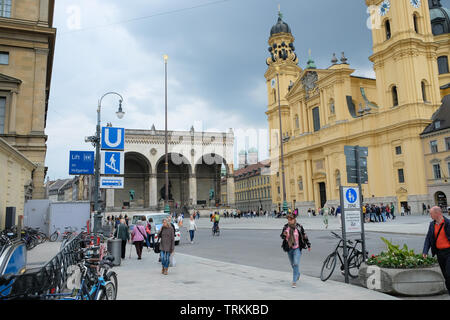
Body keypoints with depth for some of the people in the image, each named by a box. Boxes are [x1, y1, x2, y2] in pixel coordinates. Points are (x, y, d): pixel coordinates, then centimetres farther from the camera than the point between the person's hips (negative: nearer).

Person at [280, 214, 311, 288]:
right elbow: (282, 236, 5)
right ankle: (297, 274, 46)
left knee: (296, 264, -15)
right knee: (292, 264, 17)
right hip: (289, 248, 4)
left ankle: (294, 281, -9)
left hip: (297, 248, -3)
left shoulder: (299, 227, -8)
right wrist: (284, 234, -19)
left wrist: (308, 245, 6)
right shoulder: (286, 227, -2)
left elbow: (304, 236, 2)